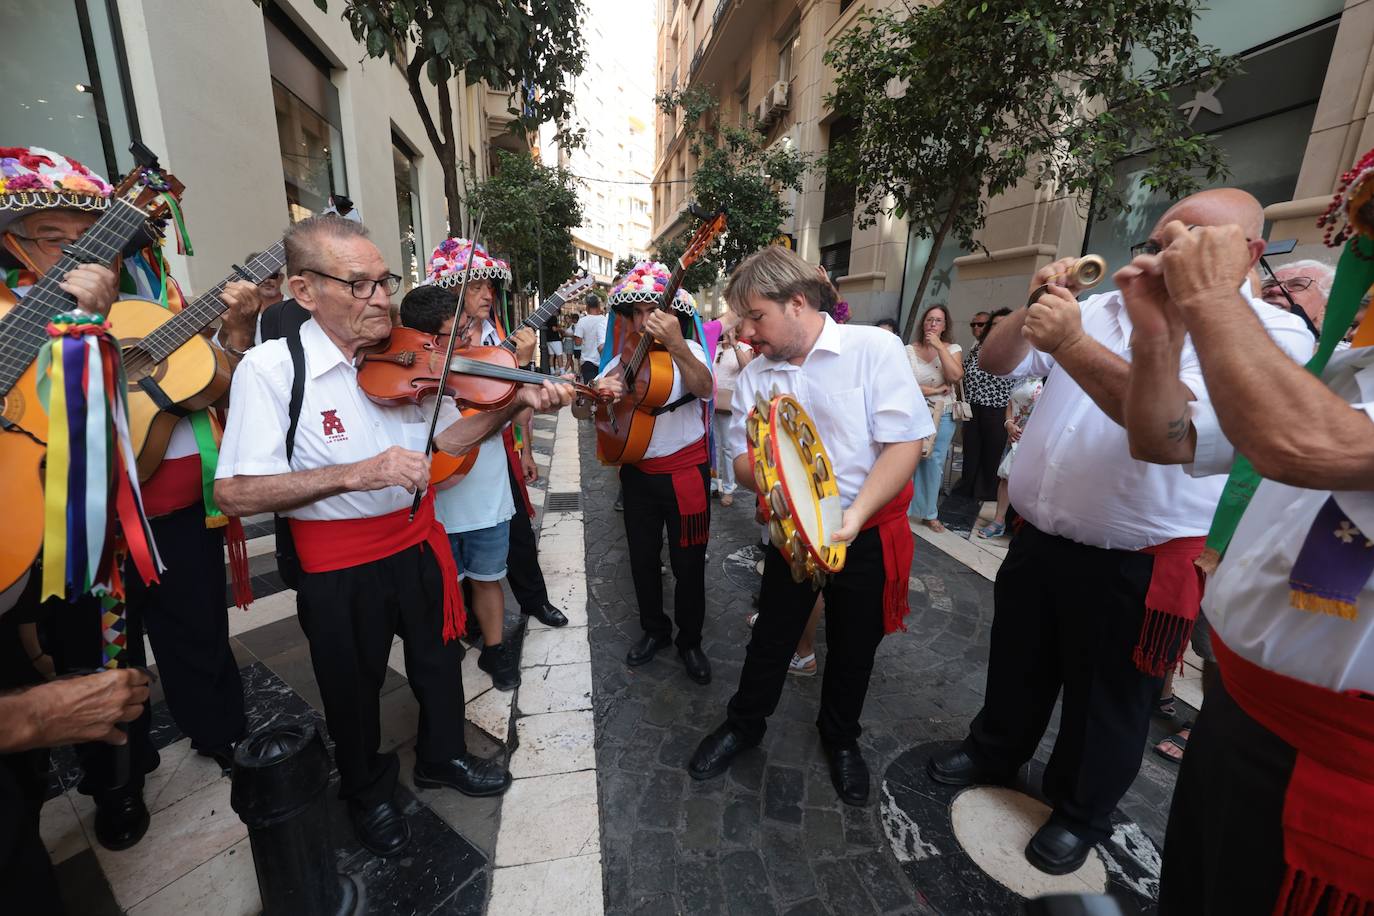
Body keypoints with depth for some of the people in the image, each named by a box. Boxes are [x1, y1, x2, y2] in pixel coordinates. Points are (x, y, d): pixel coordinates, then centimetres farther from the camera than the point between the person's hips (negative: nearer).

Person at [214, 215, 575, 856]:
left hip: (418, 541, 4)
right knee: (355, 689, 19)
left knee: (439, 661, 22)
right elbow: (234, 491, -21)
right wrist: (356, 473, -35)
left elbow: (448, 437, 2)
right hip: (338, 566, -4)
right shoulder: (270, 368, -16)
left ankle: (442, 757, 50)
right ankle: (368, 792, 48)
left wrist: (515, 402, -14)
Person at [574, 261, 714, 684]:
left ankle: (690, 641, 28)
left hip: (685, 471, -4)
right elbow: (580, 411, -1)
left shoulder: (688, 351, -8)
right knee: (642, 559, 14)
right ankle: (654, 630, 37)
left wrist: (677, 347, -49)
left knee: (688, 563, 5)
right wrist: (597, 392, -23)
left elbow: (703, 387, -32)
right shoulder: (624, 360, 4)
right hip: (637, 472, 4)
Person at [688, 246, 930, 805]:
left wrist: (853, 516, -28)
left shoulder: (874, 348, -13)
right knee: (771, 637, 15)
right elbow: (742, 460, 1)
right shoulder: (753, 376, -1)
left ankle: (841, 738, 45)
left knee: (854, 649, 16)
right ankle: (743, 724, 42)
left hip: (869, 534, -2)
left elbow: (905, 443, -18)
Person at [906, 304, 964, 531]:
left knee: (934, 465, 8)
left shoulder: (953, 349, 4)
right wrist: (935, 390, -13)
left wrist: (939, 346, -14)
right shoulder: (909, 351, -2)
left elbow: (955, 376, -15)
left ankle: (929, 513, 23)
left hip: (943, 417, 2)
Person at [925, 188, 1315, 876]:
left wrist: (1069, 342, -30)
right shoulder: (1102, 308, 6)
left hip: (1135, 564, -4)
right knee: (1016, 664, 22)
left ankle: (1080, 813, 40)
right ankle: (994, 753, 47)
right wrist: (1036, 306, -11)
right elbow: (995, 363, 6)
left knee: (1106, 700, 16)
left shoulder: (1271, 334, -9)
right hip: (1036, 537, 5)